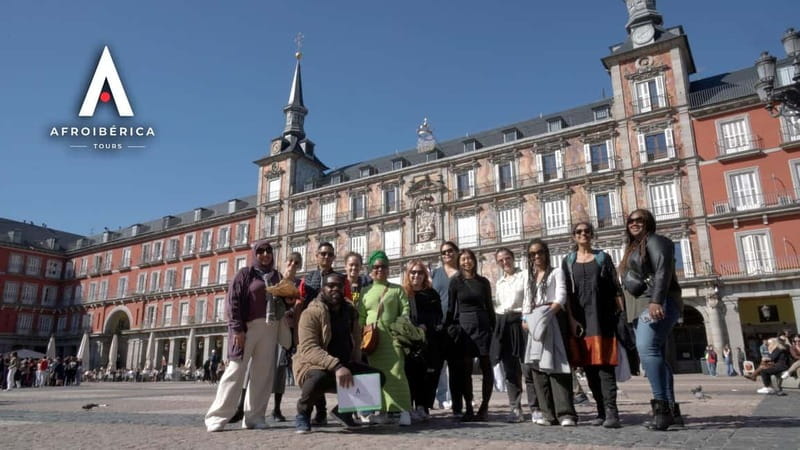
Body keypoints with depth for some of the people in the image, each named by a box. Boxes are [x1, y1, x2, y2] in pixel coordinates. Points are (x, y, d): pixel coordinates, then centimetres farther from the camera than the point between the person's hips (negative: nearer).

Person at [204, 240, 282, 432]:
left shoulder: (277, 276, 17)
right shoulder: (245, 274, 4)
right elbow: (233, 301, -5)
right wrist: (237, 329, -14)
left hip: (270, 329, 4)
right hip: (247, 327, -4)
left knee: (263, 373, 2)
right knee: (236, 370, -5)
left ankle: (254, 417, 9)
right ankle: (217, 416, 1)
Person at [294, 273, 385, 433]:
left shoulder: (350, 313, 7)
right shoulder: (312, 313, -13)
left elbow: (356, 345, 15)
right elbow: (309, 348, -25)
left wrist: (354, 369, 0)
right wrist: (336, 366, -37)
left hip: (344, 366, 6)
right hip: (313, 366, -6)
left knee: (378, 377, -12)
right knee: (319, 378, -40)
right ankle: (302, 414, -7)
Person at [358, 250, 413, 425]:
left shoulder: (397, 289, 11)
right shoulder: (366, 292, 15)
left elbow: (405, 311, 3)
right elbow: (360, 317, 12)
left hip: (392, 337, -3)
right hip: (372, 339, 3)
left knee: (396, 371, -11)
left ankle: (404, 411, -8)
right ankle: (382, 411, 13)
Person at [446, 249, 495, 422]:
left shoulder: (483, 282, 8)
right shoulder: (455, 282, 5)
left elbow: (489, 306, 11)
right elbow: (451, 308, 5)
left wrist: (494, 327, 5)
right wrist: (449, 328, -2)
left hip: (482, 325, 1)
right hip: (463, 326, -1)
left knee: (486, 367, 0)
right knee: (466, 368, 3)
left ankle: (484, 408, 8)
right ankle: (468, 408, 10)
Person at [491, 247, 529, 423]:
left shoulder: (524, 276, 1)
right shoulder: (499, 282, 20)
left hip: (520, 321, -6)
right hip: (503, 324, 6)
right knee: (509, 369, 7)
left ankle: (535, 407, 3)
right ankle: (515, 409, 12)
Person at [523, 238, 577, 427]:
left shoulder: (556, 272, 5)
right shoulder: (530, 277, 21)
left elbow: (560, 298, -8)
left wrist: (547, 313, -22)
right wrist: (526, 320, 1)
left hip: (553, 321, -5)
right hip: (536, 325, 5)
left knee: (555, 366, -12)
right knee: (538, 368, 1)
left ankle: (566, 413, -10)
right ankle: (548, 414, 6)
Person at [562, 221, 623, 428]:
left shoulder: (603, 257, 9)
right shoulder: (568, 261, 11)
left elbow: (615, 288, 5)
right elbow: (566, 293, 5)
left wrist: (622, 313, -5)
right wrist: (572, 319, -5)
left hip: (602, 316, -2)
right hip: (580, 318, 2)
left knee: (604, 364, -7)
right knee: (589, 366, 3)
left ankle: (611, 412, -10)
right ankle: (602, 410, 11)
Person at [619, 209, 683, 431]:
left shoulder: (655, 241, 0)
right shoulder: (633, 248, 27)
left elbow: (663, 271, -16)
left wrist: (656, 302, -28)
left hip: (658, 304, -10)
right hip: (642, 306, 10)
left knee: (647, 348, -25)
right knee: (655, 354, 5)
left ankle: (662, 405, -26)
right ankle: (672, 409, 7)